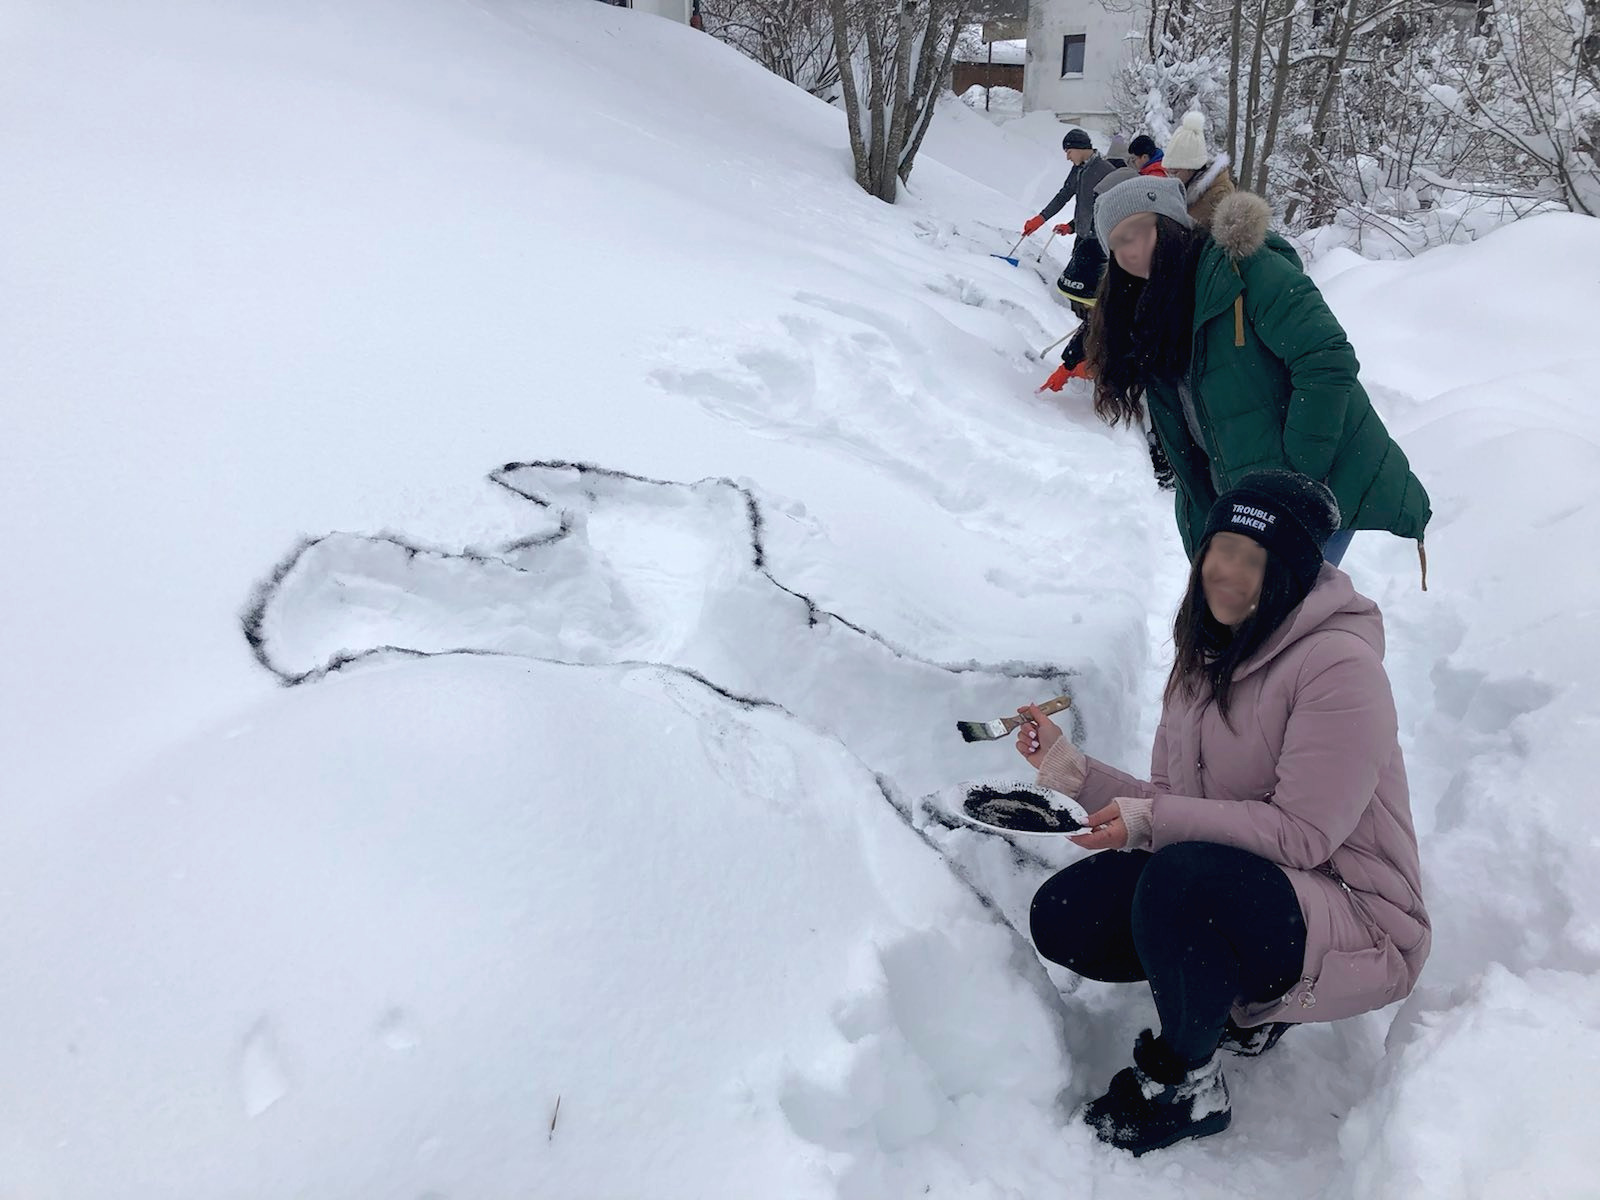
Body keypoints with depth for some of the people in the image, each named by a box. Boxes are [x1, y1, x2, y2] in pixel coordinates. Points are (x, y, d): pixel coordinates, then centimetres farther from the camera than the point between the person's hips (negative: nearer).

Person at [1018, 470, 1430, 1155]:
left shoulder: (1340, 664, -19)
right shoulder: (1209, 655, 7)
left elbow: (1302, 834, -24)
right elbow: (1168, 805, 5)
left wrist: (1153, 820, -28)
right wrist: (1072, 769, -9)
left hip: (1352, 923, -8)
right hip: (1227, 886, 8)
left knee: (1184, 878, -36)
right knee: (1061, 917, -9)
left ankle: (1182, 1087, -9)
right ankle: (1242, 1000, 12)